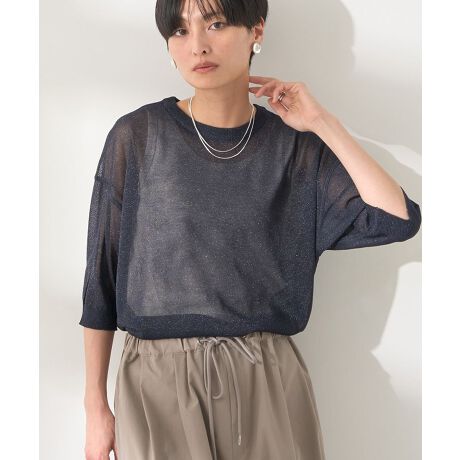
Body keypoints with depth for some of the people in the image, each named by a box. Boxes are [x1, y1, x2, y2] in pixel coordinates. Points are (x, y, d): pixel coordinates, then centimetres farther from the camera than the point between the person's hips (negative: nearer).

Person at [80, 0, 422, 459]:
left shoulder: (295, 145, 2)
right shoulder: (137, 137, -3)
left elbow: (398, 219, -8)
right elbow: (101, 275, 0)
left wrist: (322, 124, -8)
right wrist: (95, 406, 0)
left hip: (270, 382, 2)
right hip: (159, 380, -1)